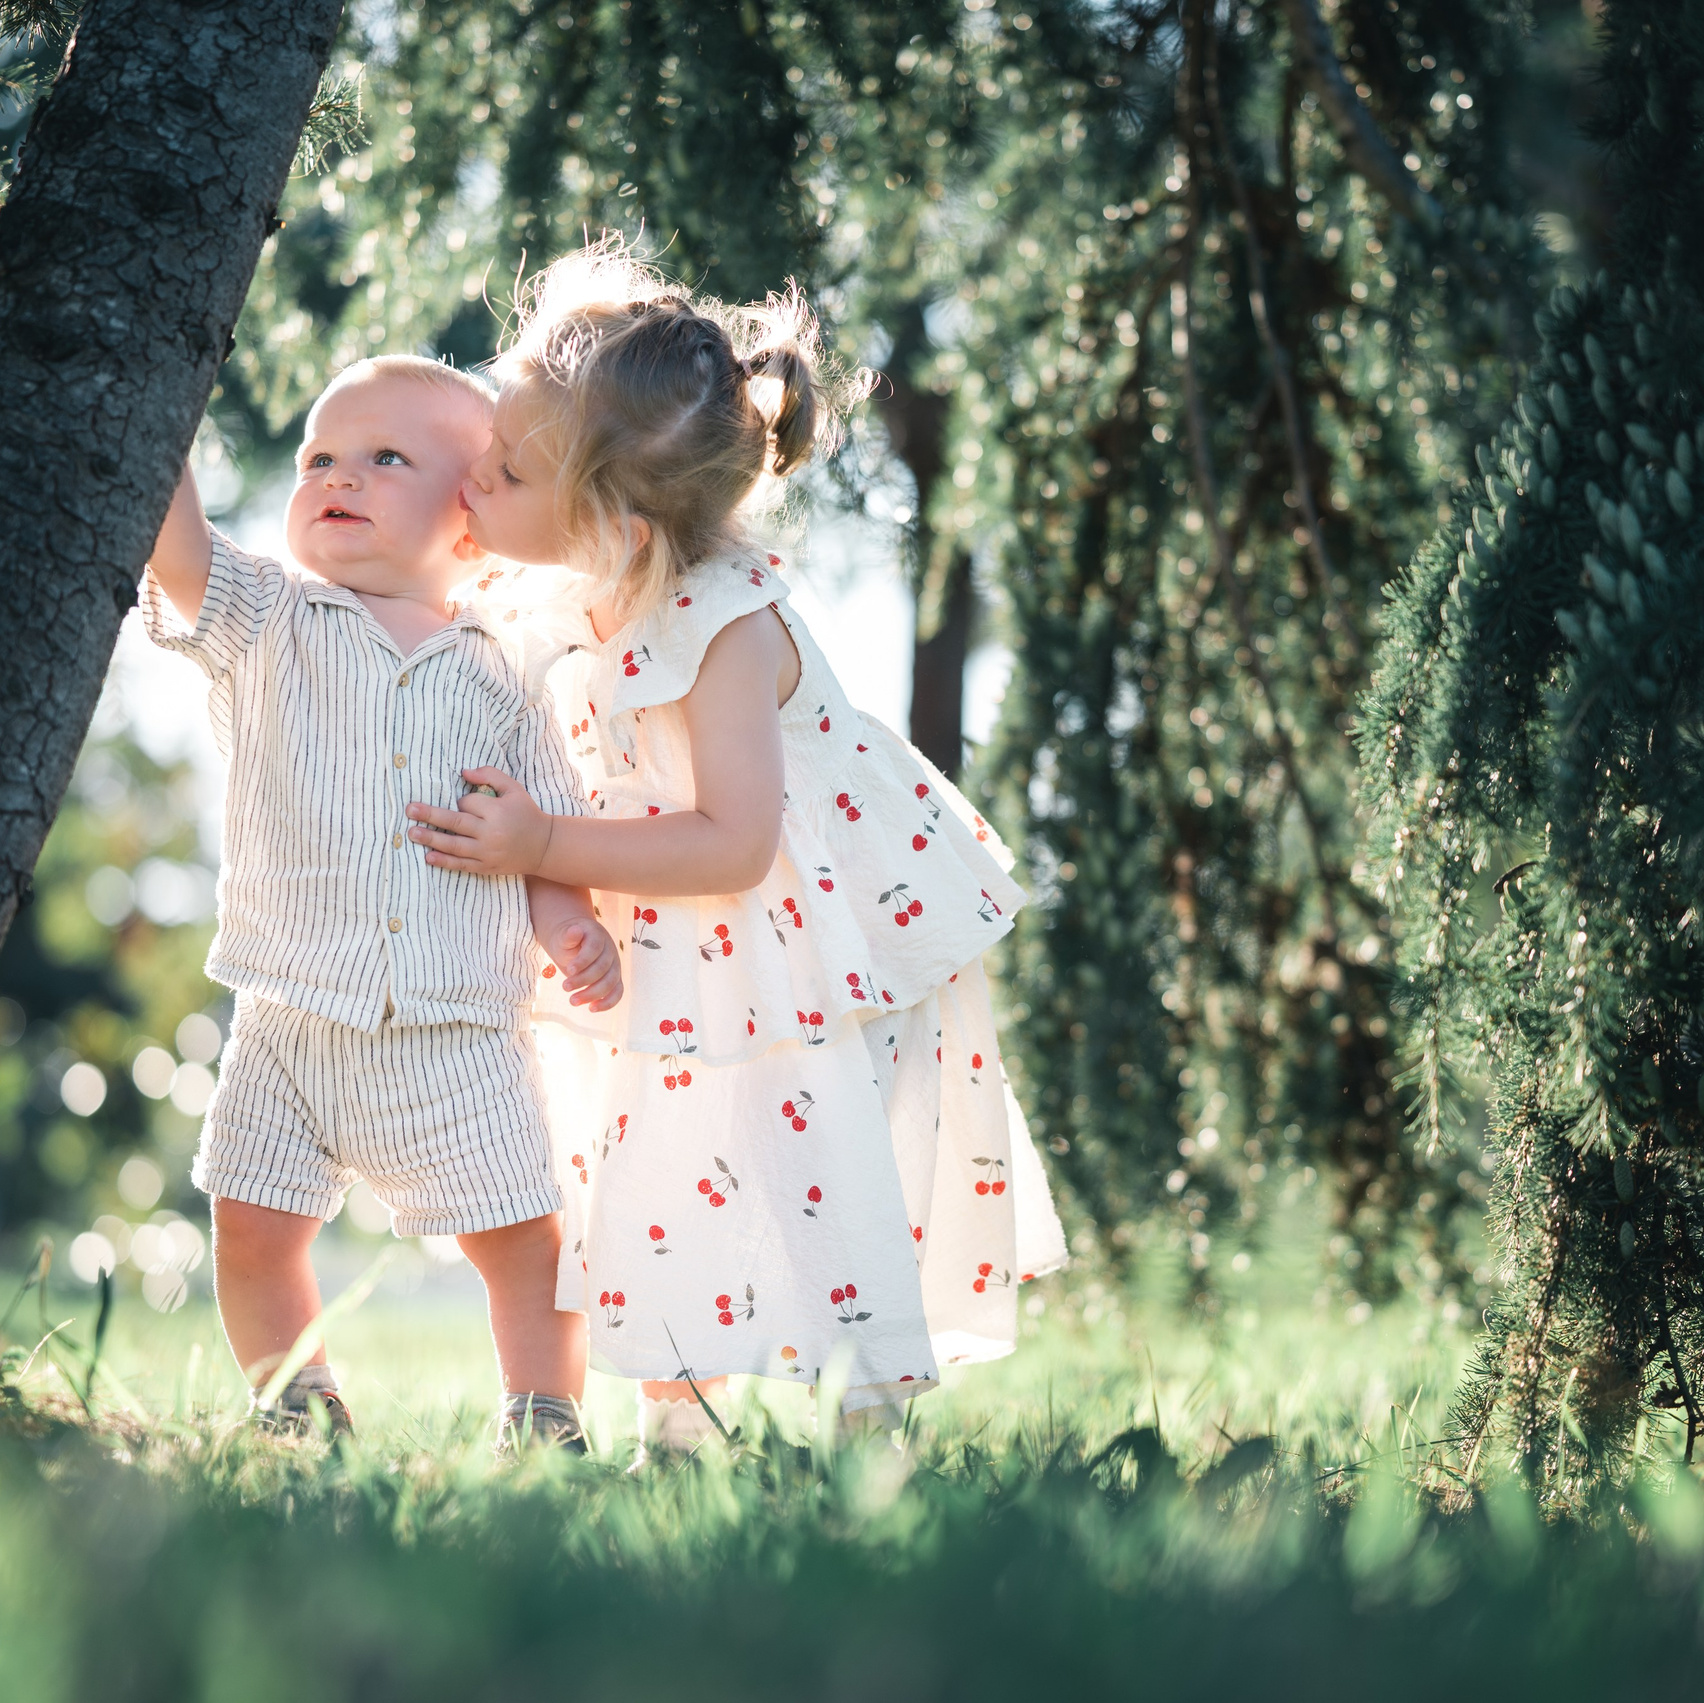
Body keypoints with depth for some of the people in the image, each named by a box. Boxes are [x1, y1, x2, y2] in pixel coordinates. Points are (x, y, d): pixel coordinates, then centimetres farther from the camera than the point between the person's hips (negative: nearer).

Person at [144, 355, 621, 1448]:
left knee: (524, 1239, 2)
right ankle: (300, 1419, 21)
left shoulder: (498, 679, 7)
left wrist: (575, 931, -9)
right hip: (291, 1021, 0)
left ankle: (545, 1425, 19)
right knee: (254, 1230, 1)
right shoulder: (265, 628, 4)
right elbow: (175, 545, -13)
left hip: (460, 1039, 0)